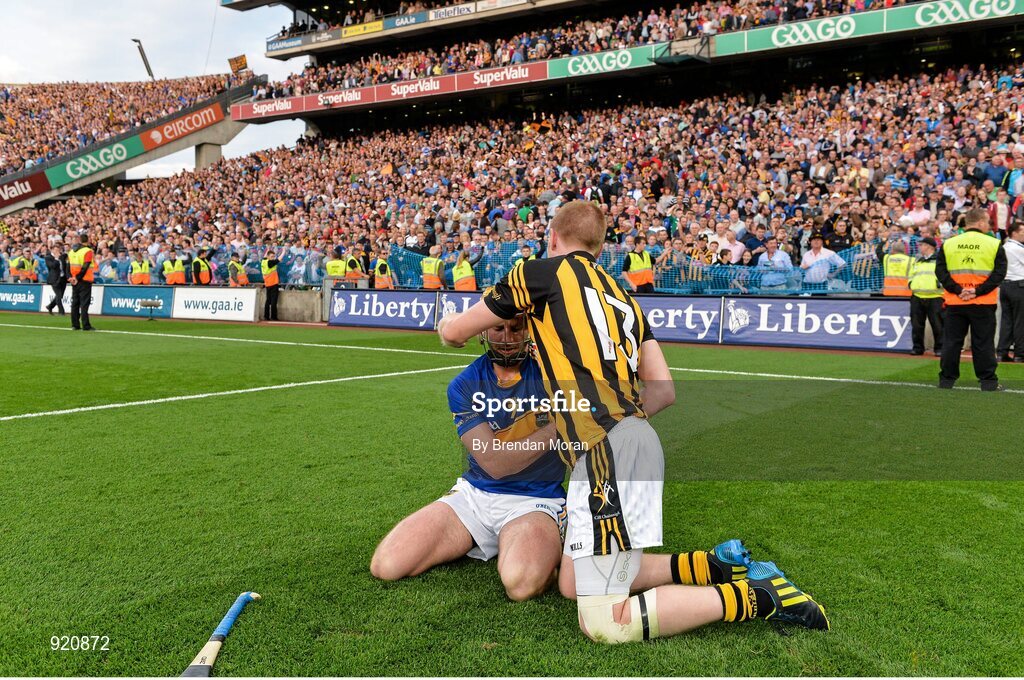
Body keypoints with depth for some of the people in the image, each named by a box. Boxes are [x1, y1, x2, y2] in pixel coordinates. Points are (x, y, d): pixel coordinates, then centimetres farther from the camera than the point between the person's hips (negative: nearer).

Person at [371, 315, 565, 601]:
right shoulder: (465, 386, -2)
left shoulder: (547, 370, -4)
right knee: (386, 564, -11)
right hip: (475, 494, 3)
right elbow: (494, 463, -11)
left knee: (521, 581, -36)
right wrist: (554, 430, -19)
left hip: (534, 501, -3)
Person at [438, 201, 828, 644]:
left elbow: (452, 331, 14)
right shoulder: (622, 296, 22)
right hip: (637, 438, 8)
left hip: (607, 451, -8)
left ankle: (756, 596, -3)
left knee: (602, 622, -5)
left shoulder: (541, 273, 4)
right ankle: (711, 567, 14)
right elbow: (664, 391, 17)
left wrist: (450, 328, 38)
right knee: (572, 584, 19)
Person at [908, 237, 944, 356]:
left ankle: (940, 348, 4)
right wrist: (911, 284, 10)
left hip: (935, 297, -6)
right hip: (917, 297, 6)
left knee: (937, 324, -3)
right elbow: (911, 274, 28)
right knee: (916, 325, 6)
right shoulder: (917, 261, 21)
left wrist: (940, 282, -17)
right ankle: (917, 347, 14)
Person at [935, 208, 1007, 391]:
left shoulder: (948, 244, 5)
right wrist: (979, 291, -12)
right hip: (983, 305, -2)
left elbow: (940, 271, -3)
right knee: (983, 343, 4)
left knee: (951, 341, 7)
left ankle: (946, 380, 9)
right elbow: (999, 273, -10)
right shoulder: (994, 245, -2)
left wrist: (957, 290, -8)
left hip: (955, 303, 2)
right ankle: (988, 382, 8)